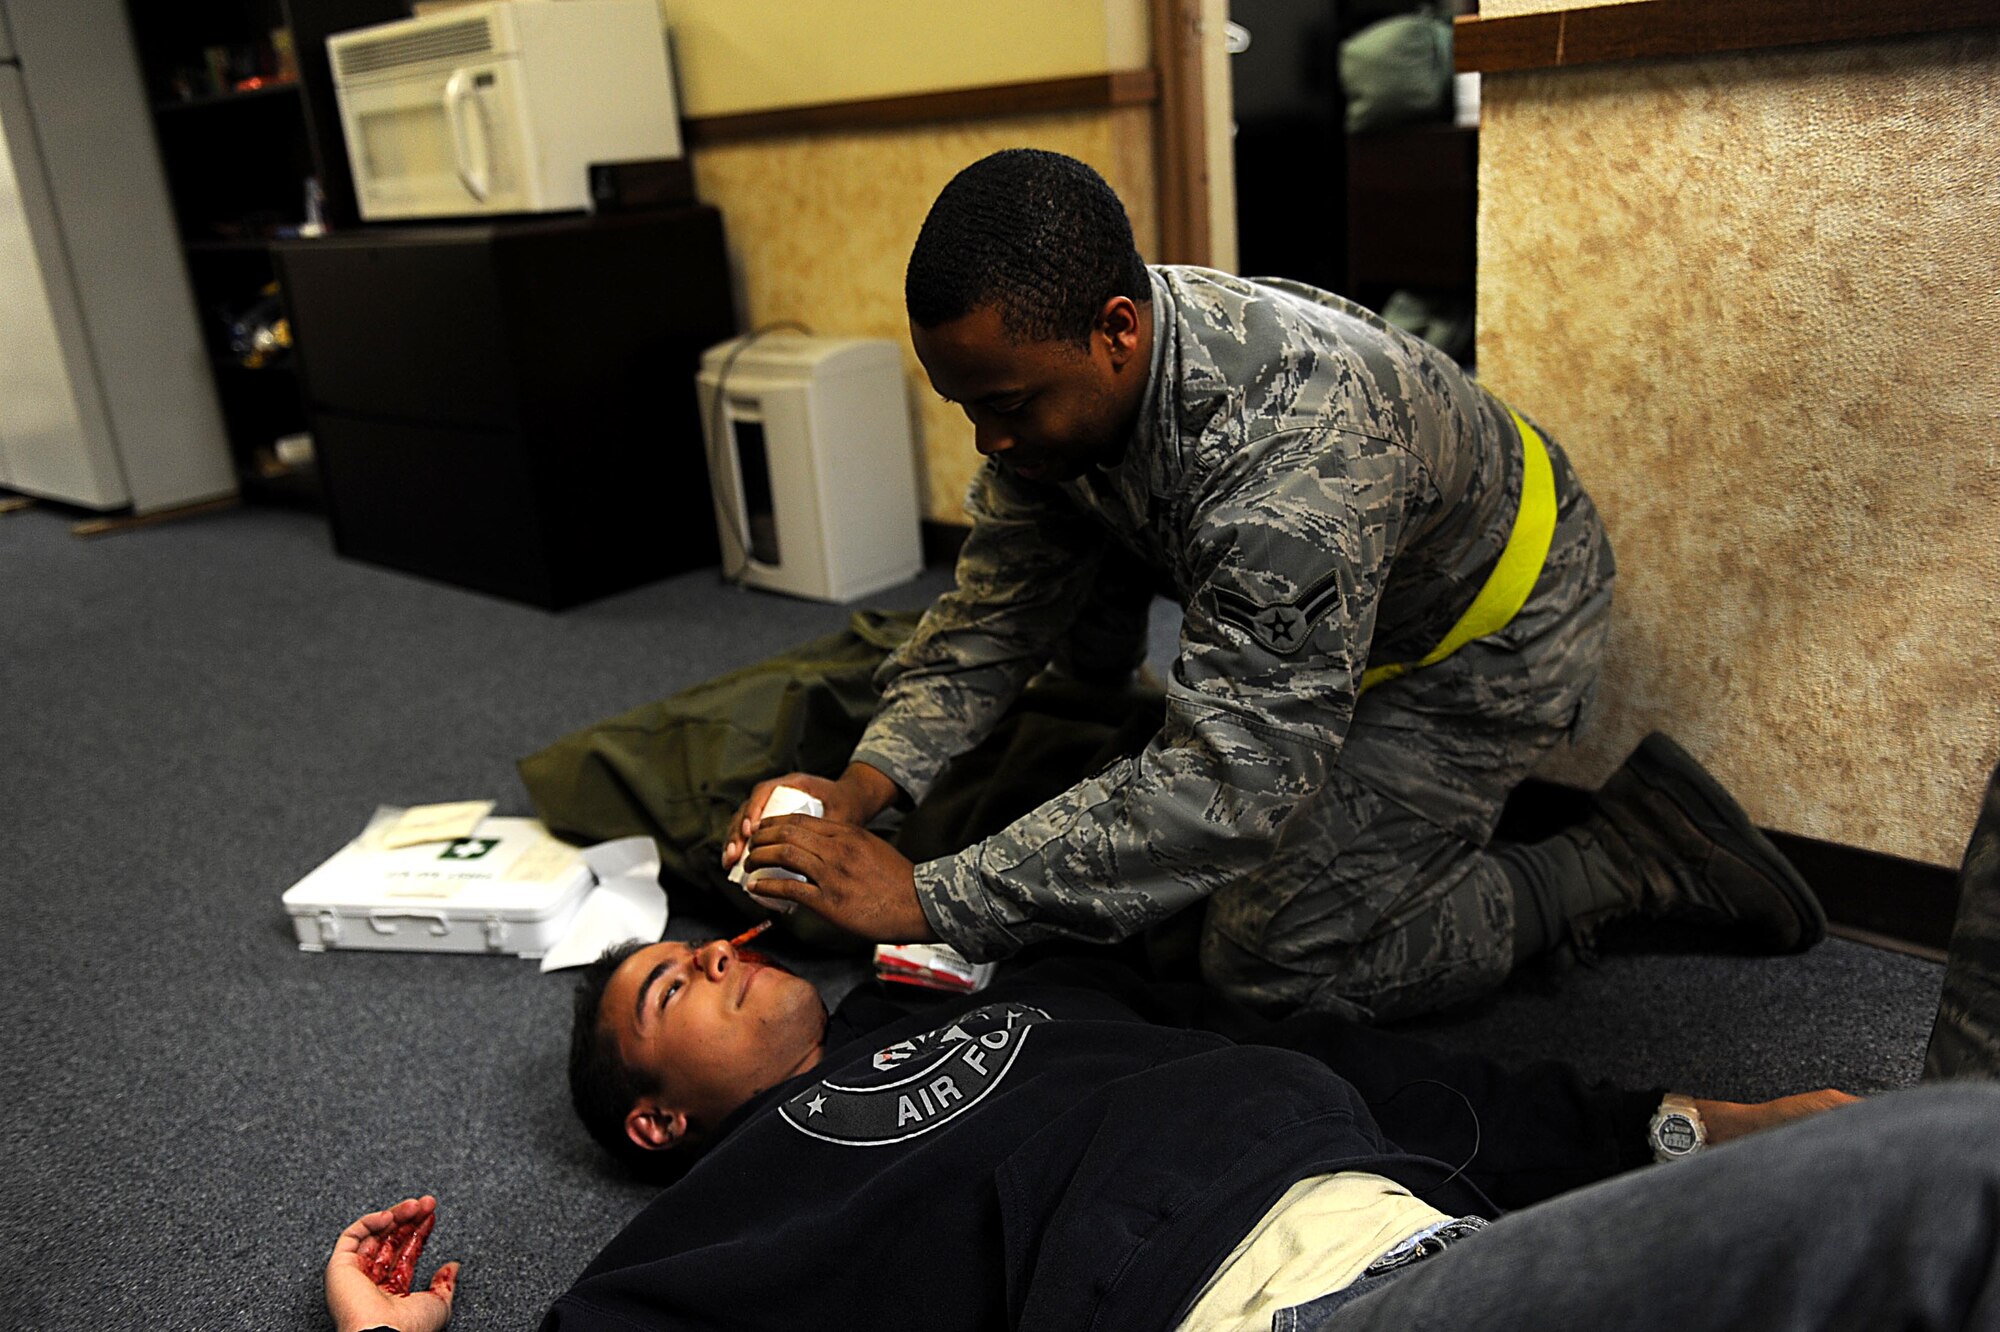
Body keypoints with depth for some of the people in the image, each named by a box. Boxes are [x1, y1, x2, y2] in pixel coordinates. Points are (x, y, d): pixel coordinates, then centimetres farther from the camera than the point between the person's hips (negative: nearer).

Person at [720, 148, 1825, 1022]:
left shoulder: (1296, 455, -43)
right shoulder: (1052, 384, -16)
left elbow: (1233, 788, -43)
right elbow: (995, 612, -9)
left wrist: (928, 901, -43)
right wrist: (863, 783, -24)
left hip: (1488, 625, -8)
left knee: (1276, 966, -10)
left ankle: (1632, 856, 2)